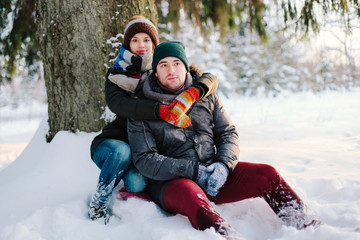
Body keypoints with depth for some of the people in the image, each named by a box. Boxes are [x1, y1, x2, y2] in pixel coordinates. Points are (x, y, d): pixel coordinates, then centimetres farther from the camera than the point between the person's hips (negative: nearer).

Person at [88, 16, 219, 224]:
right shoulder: (116, 75, -1)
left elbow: (210, 79, -8)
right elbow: (116, 103, -25)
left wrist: (192, 92, -34)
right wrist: (161, 111, -40)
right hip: (117, 142, 0)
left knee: (137, 181, -31)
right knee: (121, 151, -35)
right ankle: (98, 204, -14)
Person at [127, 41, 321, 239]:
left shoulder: (205, 95, 10)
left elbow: (229, 133, 10)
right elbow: (144, 159, -8)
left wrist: (223, 165, -12)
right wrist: (193, 171, -18)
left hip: (213, 173, 4)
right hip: (170, 181, -4)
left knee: (267, 174, -15)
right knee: (191, 195, -39)